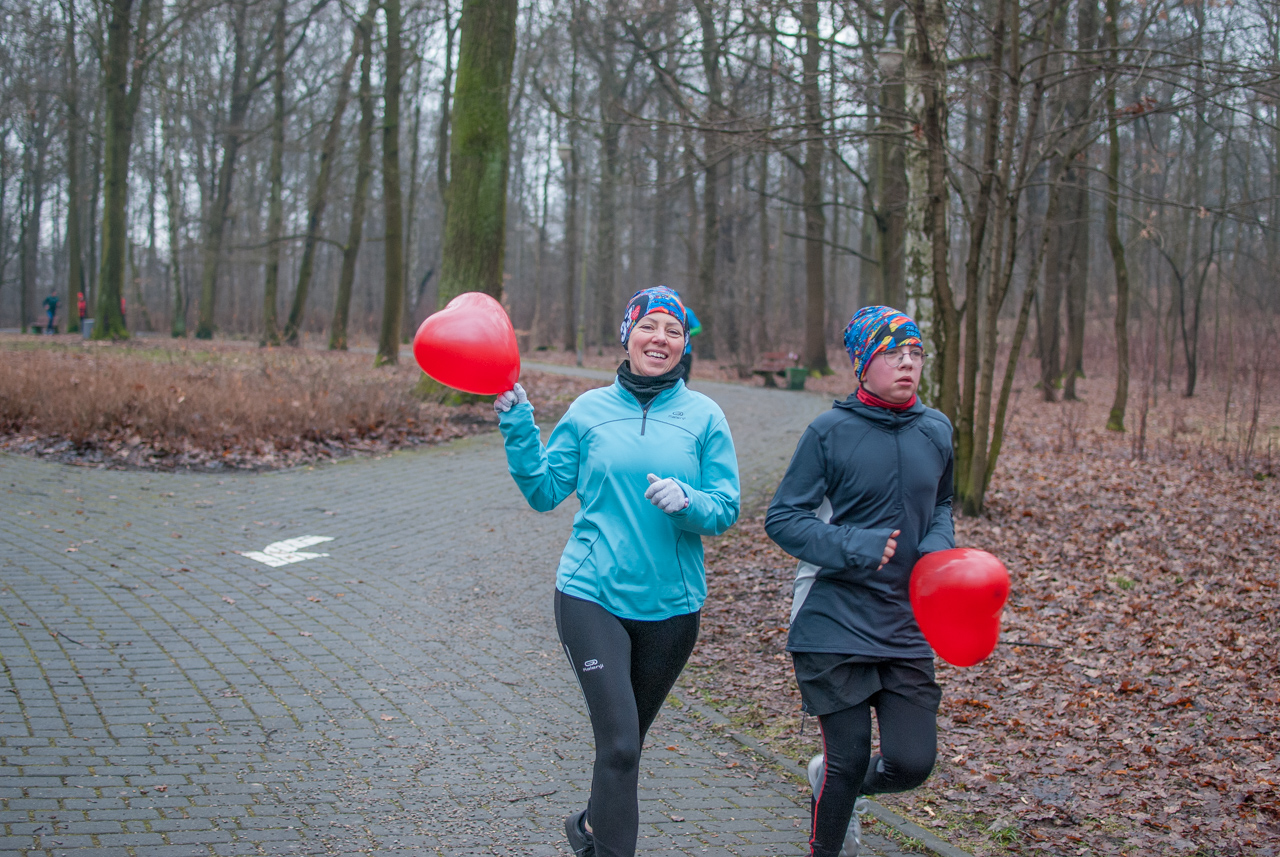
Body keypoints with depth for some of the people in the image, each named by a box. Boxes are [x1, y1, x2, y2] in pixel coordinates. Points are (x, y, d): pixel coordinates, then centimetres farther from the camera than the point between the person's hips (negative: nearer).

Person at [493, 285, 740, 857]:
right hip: (591, 596, -2)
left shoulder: (704, 417, 1)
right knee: (619, 742, -13)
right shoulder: (589, 410, 2)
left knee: (627, 740, 17)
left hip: (671, 604, 2)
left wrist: (685, 502, -22)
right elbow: (544, 491, 4)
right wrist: (517, 424, -6)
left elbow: (726, 509, -1)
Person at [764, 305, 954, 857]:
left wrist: (939, 545, 1)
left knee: (911, 763, 0)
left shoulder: (936, 430, 7)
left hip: (907, 625, 4)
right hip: (834, 621, -4)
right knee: (848, 760, 1)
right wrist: (853, 546, -21)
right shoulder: (829, 432, -7)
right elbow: (782, 518, -7)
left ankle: (832, 783, 33)